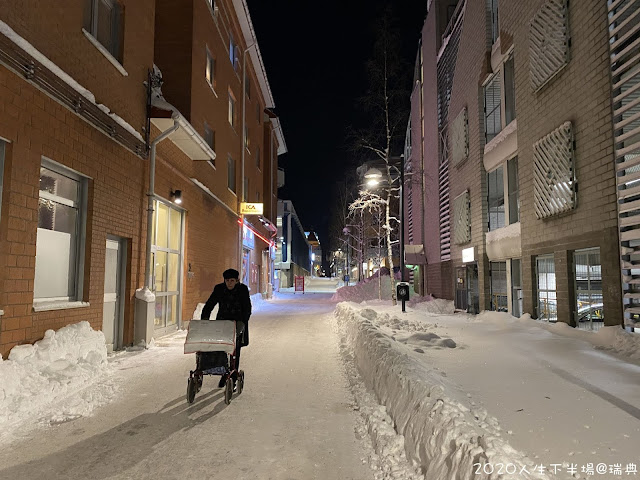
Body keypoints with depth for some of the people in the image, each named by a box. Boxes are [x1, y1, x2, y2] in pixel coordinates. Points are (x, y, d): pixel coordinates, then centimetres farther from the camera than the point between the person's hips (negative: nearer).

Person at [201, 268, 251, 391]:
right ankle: (224, 375, 23)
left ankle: (233, 381, 7)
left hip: (237, 323, -2)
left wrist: (242, 323, -25)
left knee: (235, 353, 0)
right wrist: (204, 320, -15)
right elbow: (209, 305, -1)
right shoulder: (219, 289, -4)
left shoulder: (243, 289, -10)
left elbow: (247, 309, -12)